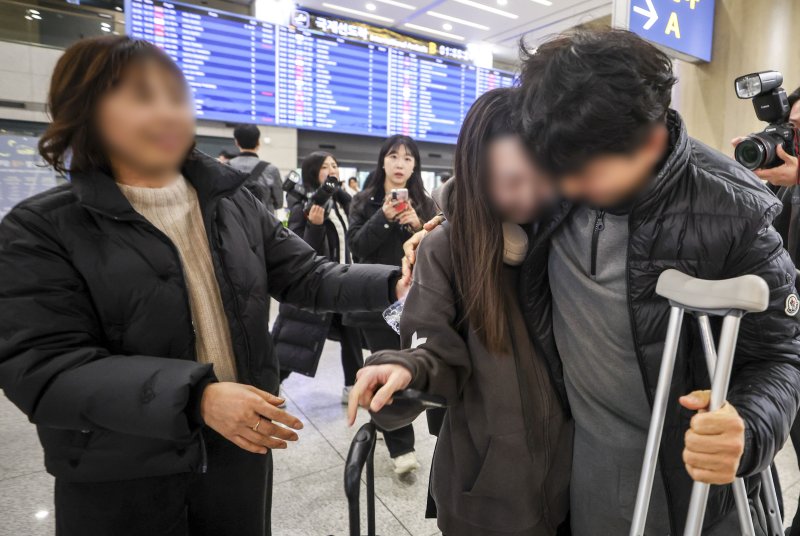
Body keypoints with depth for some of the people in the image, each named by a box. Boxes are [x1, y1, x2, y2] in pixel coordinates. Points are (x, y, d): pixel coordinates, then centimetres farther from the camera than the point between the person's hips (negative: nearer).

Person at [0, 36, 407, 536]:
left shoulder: (233, 205, 1)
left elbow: (306, 276, 1)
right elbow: (43, 368, -18)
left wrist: (393, 284, -14)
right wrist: (195, 397, -30)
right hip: (119, 482, -3)